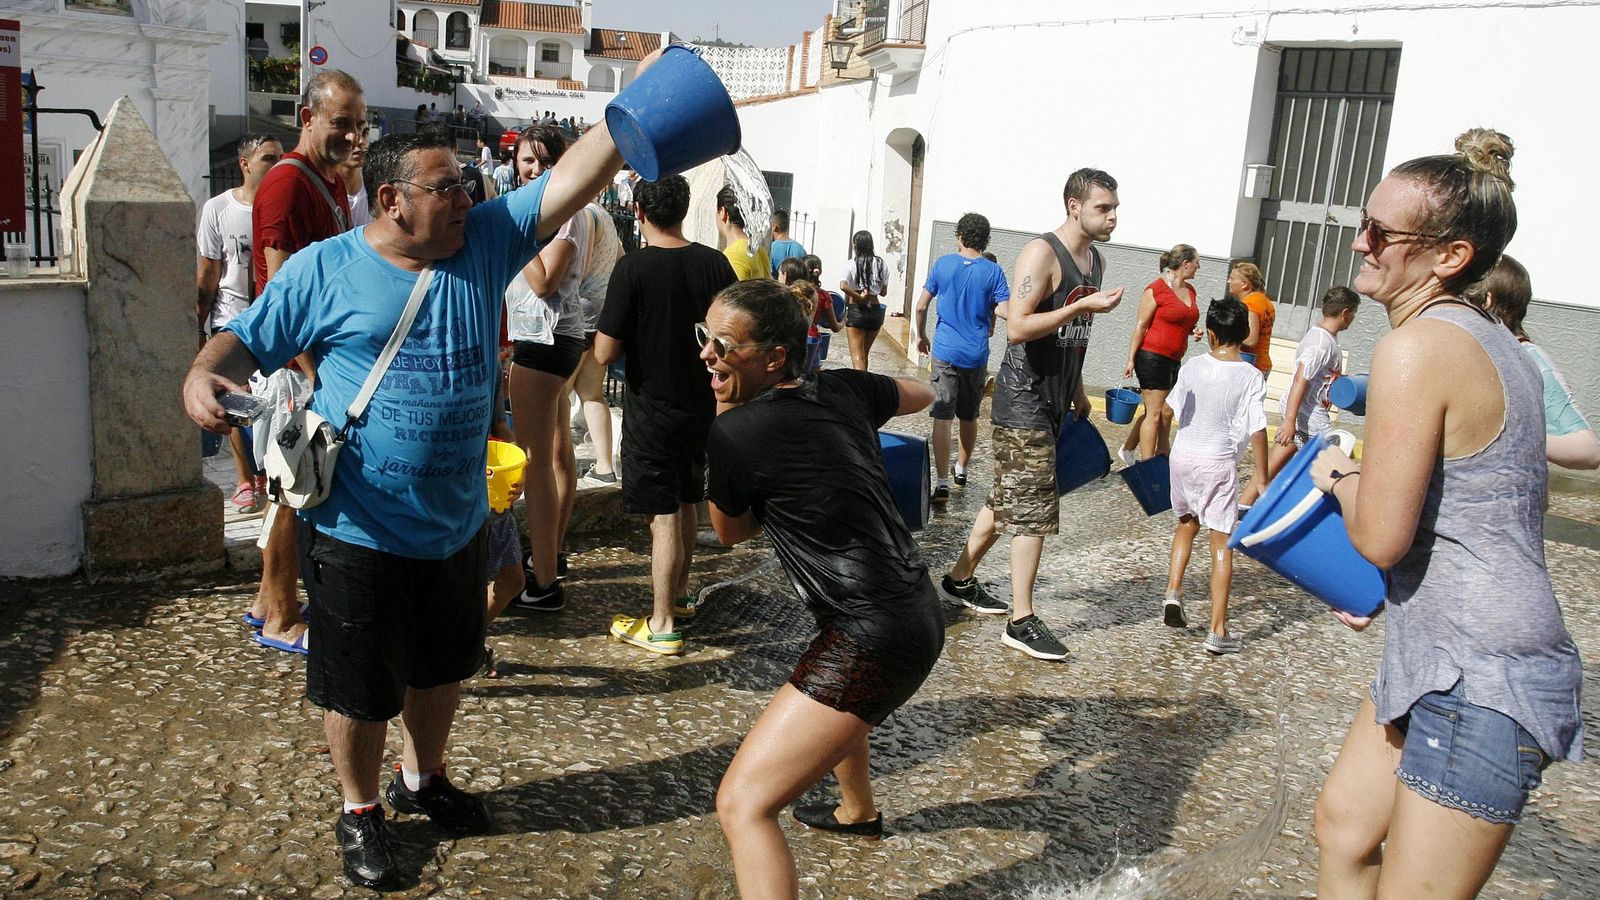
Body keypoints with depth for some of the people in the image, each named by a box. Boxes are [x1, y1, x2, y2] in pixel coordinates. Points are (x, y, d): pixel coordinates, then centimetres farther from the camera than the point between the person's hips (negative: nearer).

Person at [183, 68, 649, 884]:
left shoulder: (487, 242, -1)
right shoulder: (325, 269, -9)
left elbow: (572, 180, -6)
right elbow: (247, 339, -3)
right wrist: (203, 375, -25)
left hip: (457, 521, 5)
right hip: (359, 532, -4)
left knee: (443, 666, 23)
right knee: (359, 686, 10)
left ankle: (422, 779, 47)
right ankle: (360, 811, 35)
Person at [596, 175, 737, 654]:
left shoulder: (633, 268, -18)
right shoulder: (715, 263, -3)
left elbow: (604, 353, -17)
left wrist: (635, 330, 2)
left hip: (653, 408, -5)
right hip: (702, 403, 6)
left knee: (663, 516, 0)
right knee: (686, 503, 21)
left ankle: (662, 625, 8)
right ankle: (679, 595, 37)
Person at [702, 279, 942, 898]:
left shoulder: (733, 432, -15)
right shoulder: (842, 388, 4)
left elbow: (731, 531, 6)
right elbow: (921, 395, 25)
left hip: (873, 639, -9)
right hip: (919, 611, 10)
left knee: (743, 805, -10)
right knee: (833, 696, 41)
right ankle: (858, 812, 67)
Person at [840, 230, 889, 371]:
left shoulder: (852, 264, -7)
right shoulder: (881, 263, 4)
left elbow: (843, 286, -23)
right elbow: (883, 292, 10)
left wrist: (858, 297, -13)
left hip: (857, 311, -4)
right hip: (876, 311, 5)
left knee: (857, 355, -5)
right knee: (865, 353, 21)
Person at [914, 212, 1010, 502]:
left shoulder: (942, 264, -1)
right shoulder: (993, 272, -3)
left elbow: (921, 307, 1)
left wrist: (922, 336, 17)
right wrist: (989, 328, 13)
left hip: (945, 352, -1)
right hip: (977, 355, 2)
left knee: (942, 417, -5)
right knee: (969, 417, 18)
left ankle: (942, 483, -13)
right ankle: (961, 470, 36)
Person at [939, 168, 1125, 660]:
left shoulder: (1095, 259, 13)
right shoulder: (1042, 253, -15)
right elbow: (1017, 327, -24)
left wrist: (1078, 390, 25)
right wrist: (1083, 306, -25)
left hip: (1056, 400, 9)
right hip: (1024, 399, -9)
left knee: (1009, 498, 17)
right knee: (1033, 508, -8)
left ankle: (960, 579, 31)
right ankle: (1022, 622, -1)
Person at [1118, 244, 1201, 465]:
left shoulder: (1190, 290, 11)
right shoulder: (1157, 289, -11)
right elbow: (1141, 325, -10)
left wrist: (1193, 331, 5)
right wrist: (1131, 359, -10)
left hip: (1174, 360, 8)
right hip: (1152, 358, -8)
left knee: (1166, 413, 11)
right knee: (1155, 414, -5)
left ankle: (1128, 449, 25)